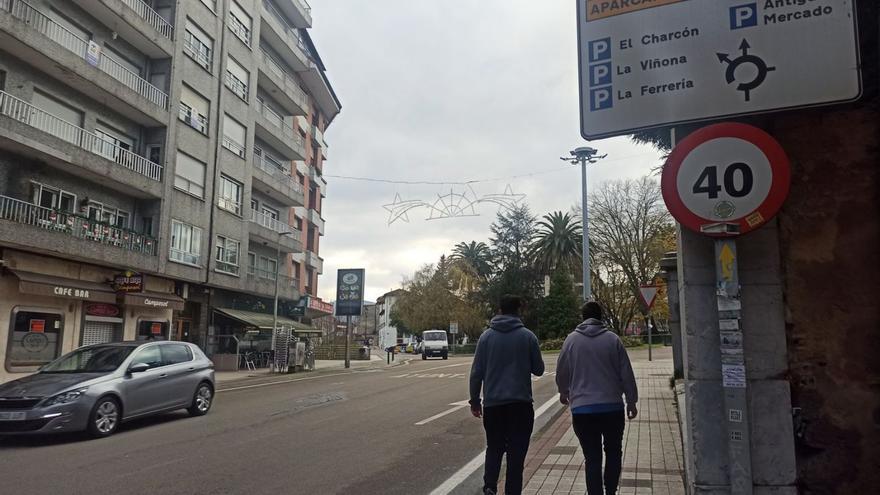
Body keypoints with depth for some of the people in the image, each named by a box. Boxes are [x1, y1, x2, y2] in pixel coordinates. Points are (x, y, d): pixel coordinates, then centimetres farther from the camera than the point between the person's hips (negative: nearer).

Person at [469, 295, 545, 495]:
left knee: (494, 447, 15)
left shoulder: (486, 336, 0)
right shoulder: (527, 336, -3)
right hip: (520, 402, -1)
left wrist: (475, 400, 9)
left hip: (493, 403, 2)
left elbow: (476, 372, 1)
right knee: (516, 451, 8)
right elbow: (538, 369, 3)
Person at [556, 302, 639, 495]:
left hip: (582, 409, 0)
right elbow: (626, 373, 1)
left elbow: (561, 371, 7)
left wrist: (563, 391, 26)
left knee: (592, 458, 5)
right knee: (613, 453, 18)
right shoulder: (612, 339, -1)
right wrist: (631, 401, 13)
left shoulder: (572, 339, 0)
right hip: (612, 407, 0)